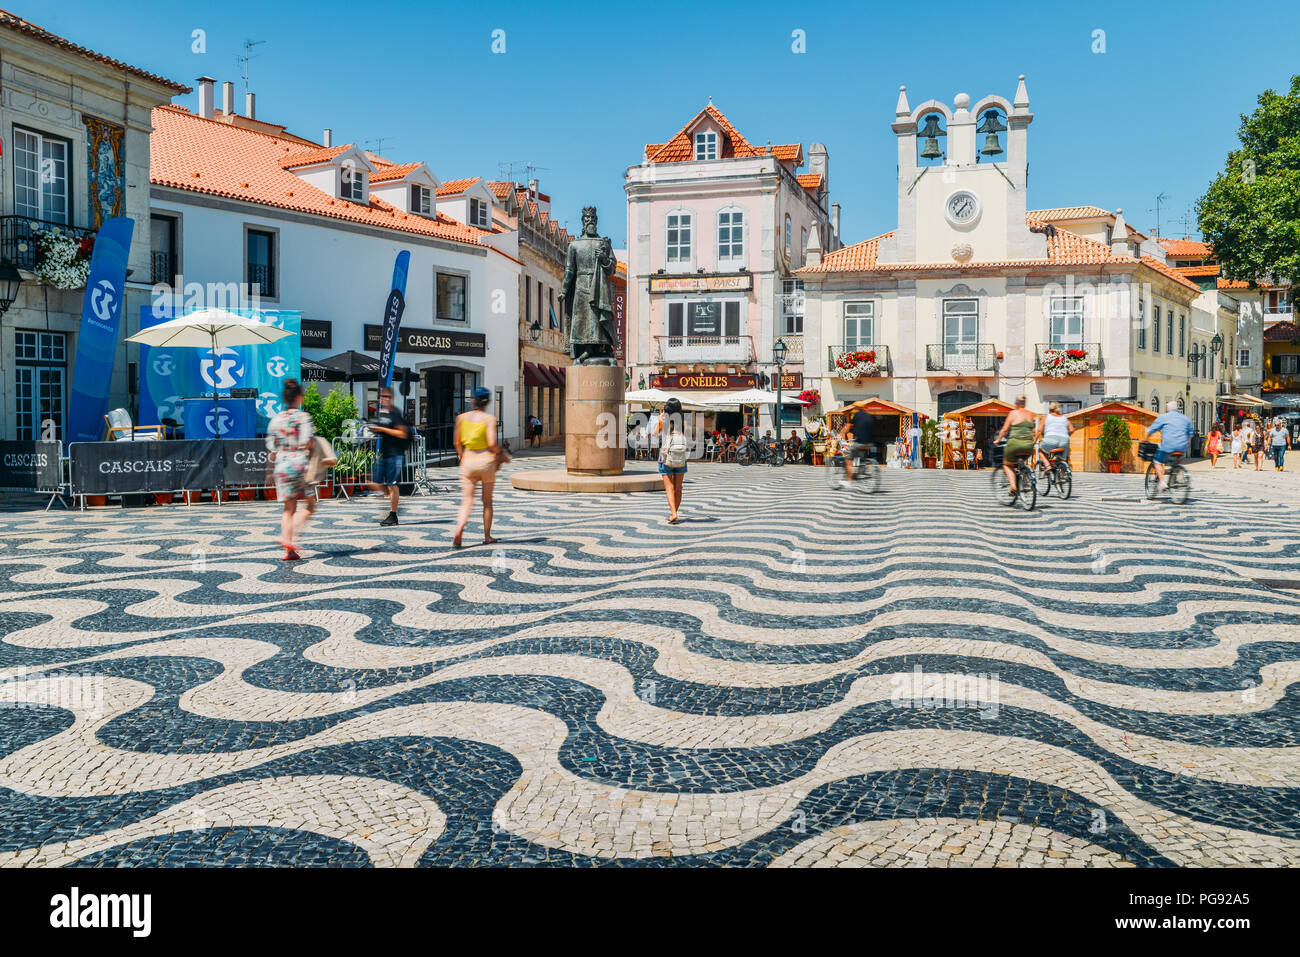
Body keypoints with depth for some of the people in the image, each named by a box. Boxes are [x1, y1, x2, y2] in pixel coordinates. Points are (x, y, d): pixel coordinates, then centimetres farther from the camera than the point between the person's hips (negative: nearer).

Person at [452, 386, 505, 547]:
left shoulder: (461, 417, 2)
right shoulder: (489, 419, -8)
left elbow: (456, 442, 7)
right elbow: (492, 443, -16)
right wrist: (499, 455, 3)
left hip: (468, 460, 2)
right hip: (486, 459, -2)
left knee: (467, 501, 3)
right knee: (487, 501, 14)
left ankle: (458, 532, -20)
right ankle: (487, 536, 19)